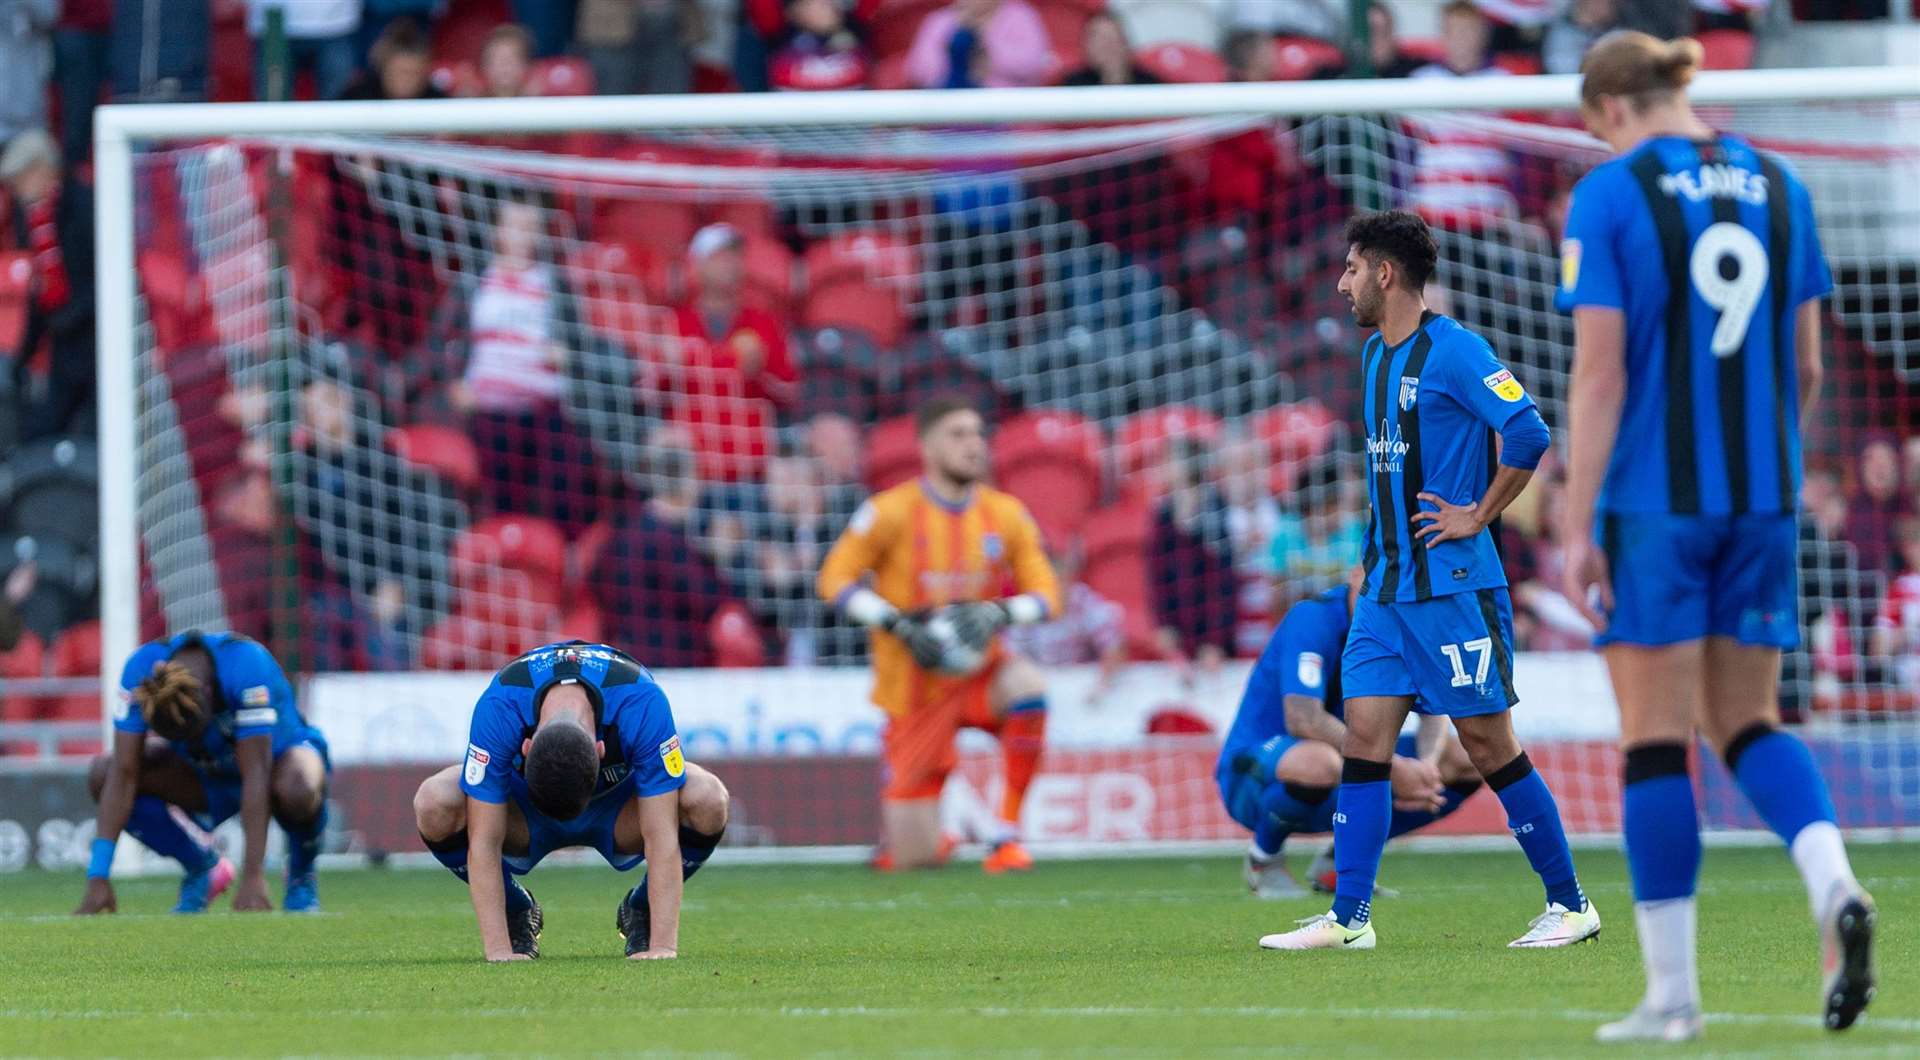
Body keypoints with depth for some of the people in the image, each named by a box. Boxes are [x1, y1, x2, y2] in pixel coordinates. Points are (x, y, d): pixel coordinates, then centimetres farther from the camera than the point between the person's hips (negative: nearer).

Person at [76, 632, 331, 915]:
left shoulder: (247, 667, -37)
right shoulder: (141, 670, -28)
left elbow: (255, 777, -38)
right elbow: (123, 775, -27)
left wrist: (253, 877, -42)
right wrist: (98, 877, -33)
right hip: (206, 769, 4)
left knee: (295, 790, -40)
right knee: (102, 773, -20)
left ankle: (301, 877, -6)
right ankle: (202, 868, 1)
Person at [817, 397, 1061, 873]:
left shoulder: (1005, 514, 0)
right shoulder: (892, 512, -10)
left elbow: (1045, 592, 2)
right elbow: (835, 580, -7)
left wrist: (1001, 614, -20)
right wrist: (898, 625, -21)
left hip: (978, 670, 2)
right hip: (914, 687, -2)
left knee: (1028, 686, -36)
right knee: (913, 859, -6)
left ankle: (1008, 835, -22)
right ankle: (896, 827, 35)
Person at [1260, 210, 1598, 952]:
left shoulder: (1451, 350, -12)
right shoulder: (1374, 356, 15)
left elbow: (1527, 434, -20)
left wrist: (1477, 517, -14)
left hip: (1453, 585, -8)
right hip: (1387, 587, 8)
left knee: (1489, 745, -3)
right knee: (1365, 738, 0)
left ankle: (1570, 903, 8)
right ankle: (1348, 918, 0)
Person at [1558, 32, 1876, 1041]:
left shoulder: (1609, 195, -8)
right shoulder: (1778, 188, 7)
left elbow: (1599, 374, -12)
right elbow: (1806, 365, 10)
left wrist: (1577, 527, -10)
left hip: (1654, 503, -5)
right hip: (1761, 498, 5)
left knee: (1655, 737, 2)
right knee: (1748, 722, 14)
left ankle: (1671, 991, 3)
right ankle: (1834, 887, -14)